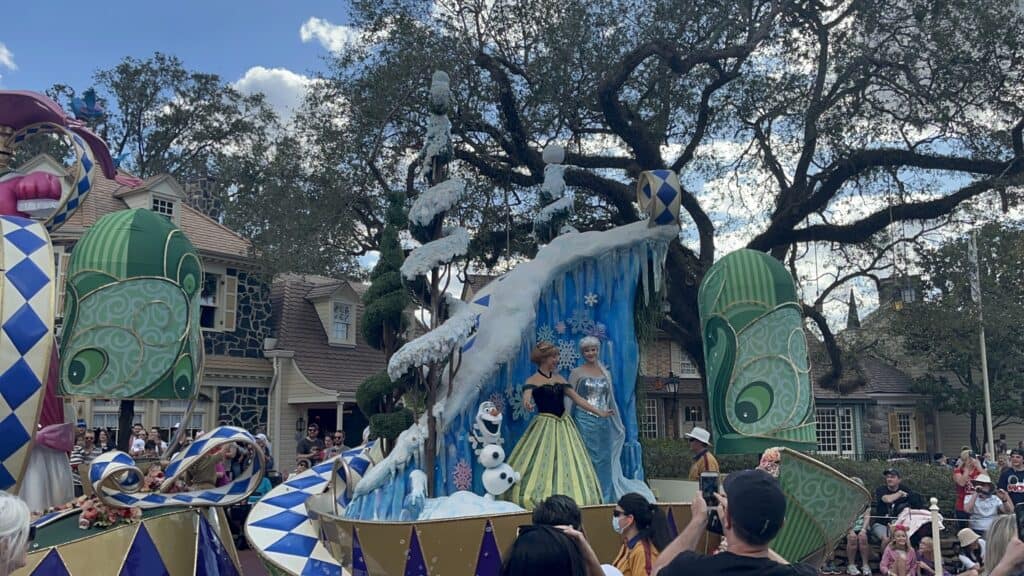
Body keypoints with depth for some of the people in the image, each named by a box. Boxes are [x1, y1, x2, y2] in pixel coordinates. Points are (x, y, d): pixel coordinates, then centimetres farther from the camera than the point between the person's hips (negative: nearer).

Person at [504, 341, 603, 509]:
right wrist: (527, 403, -50)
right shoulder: (533, 381, -4)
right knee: (542, 466, -9)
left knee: (569, 466, 3)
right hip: (544, 426, -6)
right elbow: (526, 395, -25)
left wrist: (599, 412, 10)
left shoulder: (559, 378, 13)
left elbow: (577, 398, 14)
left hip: (564, 426, 6)